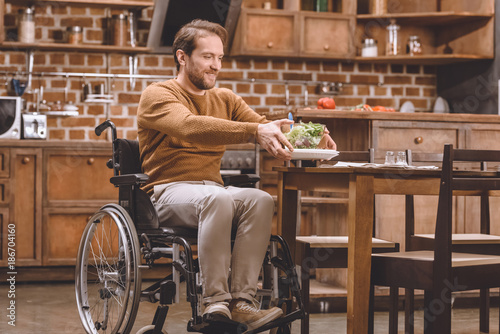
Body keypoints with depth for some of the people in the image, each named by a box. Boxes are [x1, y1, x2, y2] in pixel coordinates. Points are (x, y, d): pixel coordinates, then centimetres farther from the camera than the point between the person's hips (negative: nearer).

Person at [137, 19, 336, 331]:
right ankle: (216, 302, -34)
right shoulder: (157, 95, -1)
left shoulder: (225, 99, 20)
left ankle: (241, 301, -32)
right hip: (167, 191, -5)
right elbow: (191, 126, -23)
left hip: (213, 190, 6)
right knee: (217, 198, -37)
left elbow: (267, 129, 9)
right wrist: (255, 131, -35)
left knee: (261, 200, -26)